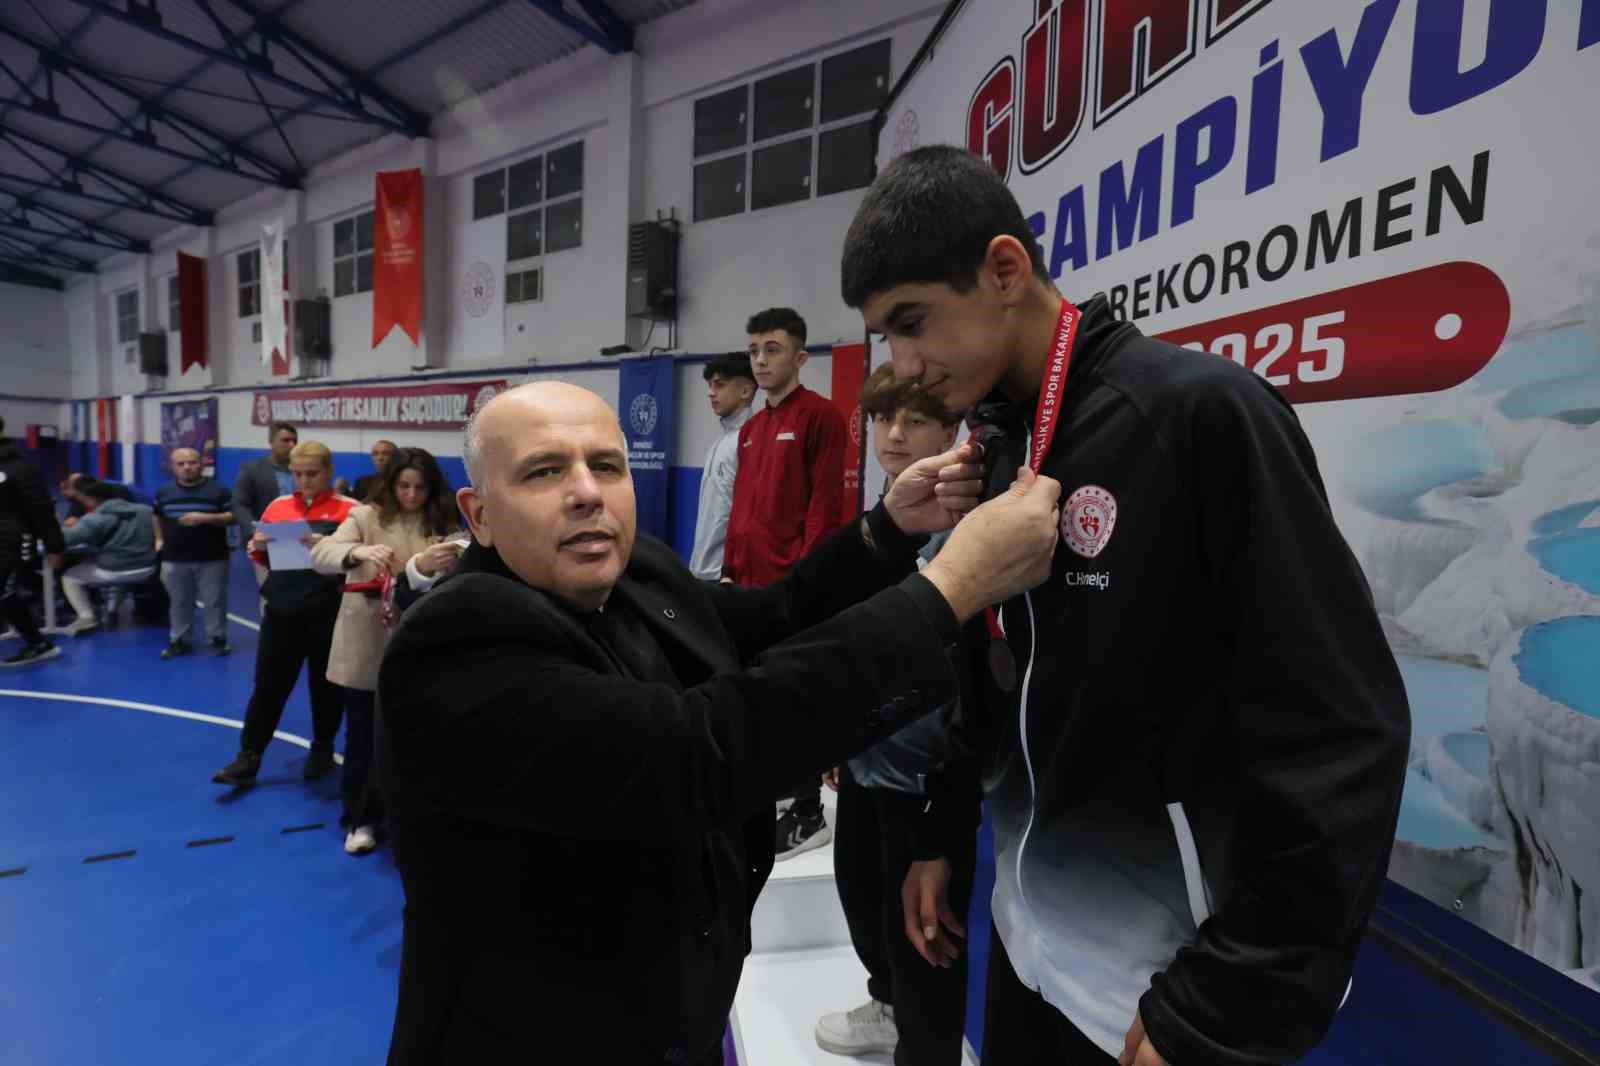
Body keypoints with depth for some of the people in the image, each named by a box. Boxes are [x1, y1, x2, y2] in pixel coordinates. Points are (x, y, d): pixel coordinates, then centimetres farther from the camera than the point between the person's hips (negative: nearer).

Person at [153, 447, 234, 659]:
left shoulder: (218, 490, -5)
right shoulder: (164, 492, 7)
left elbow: (233, 517, -8)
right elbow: (157, 516, 25)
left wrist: (205, 518, -21)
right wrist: (159, 539, 15)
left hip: (213, 558, -3)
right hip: (175, 559, 3)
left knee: (215, 601, 3)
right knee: (180, 602, 13)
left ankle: (217, 638, 14)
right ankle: (179, 640, 23)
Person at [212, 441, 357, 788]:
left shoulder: (348, 509, -6)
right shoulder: (278, 506, 8)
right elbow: (263, 560, 17)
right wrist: (257, 547, -5)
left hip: (327, 614, -3)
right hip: (281, 611, 3)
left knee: (325, 687, 11)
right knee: (268, 686, 7)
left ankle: (322, 750, 28)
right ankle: (247, 758, 16)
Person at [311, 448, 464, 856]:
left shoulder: (443, 527, -1)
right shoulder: (366, 516, -2)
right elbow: (320, 555, -15)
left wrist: (434, 567, -34)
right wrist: (357, 552, -36)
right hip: (365, 647, 0)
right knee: (362, 737, 11)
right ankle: (361, 818, 29)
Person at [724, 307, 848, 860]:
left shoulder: (821, 416, -7)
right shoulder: (750, 428, 17)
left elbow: (824, 506, -14)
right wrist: (731, 570, 15)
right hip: (753, 584, 8)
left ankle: (808, 815, 13)